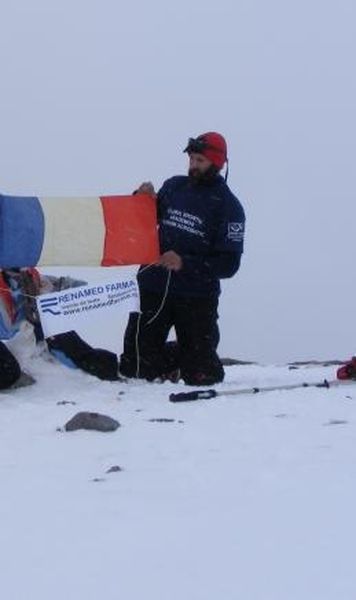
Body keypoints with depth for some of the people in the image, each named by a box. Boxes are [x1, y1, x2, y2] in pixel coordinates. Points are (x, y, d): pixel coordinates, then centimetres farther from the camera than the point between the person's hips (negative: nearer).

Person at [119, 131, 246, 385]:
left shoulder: (229, 207, -3)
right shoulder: (174, 187, 7)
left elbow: (229, 264, -10)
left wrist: (185, 263, -21)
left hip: (197, 297, -3)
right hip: (154, 287, 3)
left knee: (199, 376, -4)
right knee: (136, 369, -2)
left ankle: (195, 358, 32)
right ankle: (174, 359, 29)